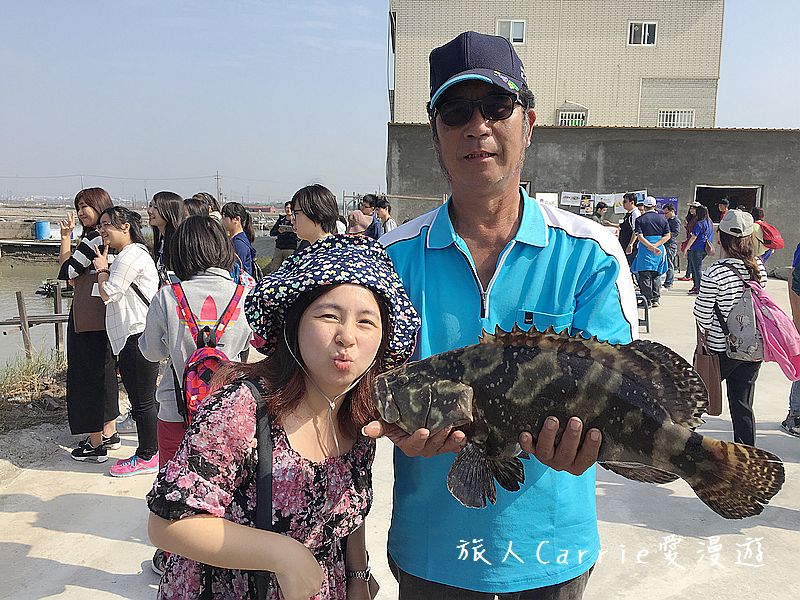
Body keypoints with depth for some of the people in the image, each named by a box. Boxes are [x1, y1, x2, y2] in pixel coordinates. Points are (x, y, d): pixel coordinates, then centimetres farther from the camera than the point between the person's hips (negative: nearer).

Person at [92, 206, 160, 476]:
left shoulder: (131, 254, -13)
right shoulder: (128, 254, 22)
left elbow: (108, 293, -14)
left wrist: (101, 269, 0)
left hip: (139, 337, -11)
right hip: (132, 336, 11)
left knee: (142, 400, -1)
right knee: (143, 399, 16)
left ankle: (147, 457, 10)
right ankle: (149, 451, 26)